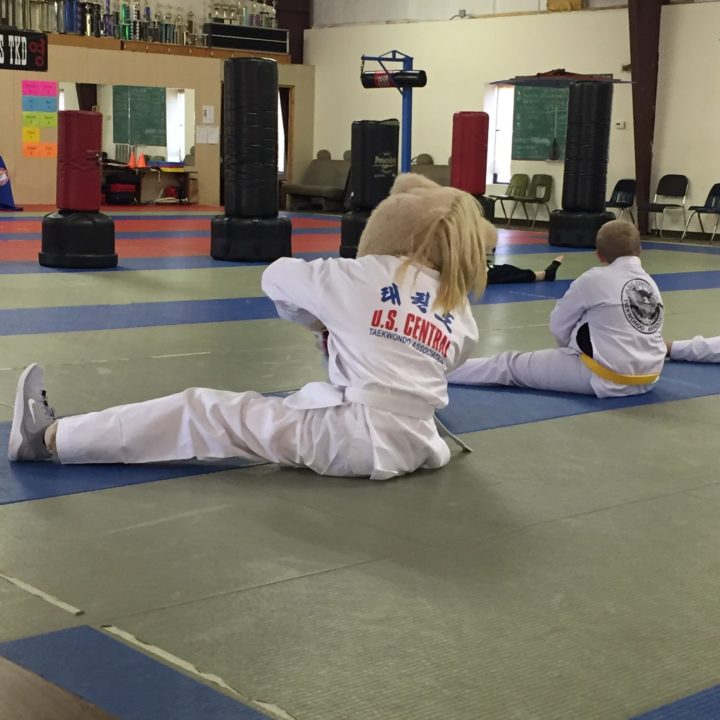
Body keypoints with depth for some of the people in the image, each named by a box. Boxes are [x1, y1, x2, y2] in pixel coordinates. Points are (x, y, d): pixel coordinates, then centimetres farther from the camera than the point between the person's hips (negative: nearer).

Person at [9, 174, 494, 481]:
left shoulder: (364, 277, 1)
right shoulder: (462, 318, 12)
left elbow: (277, 278, 15)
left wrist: (325, 319, 31)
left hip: (351, 434, -6)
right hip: (413, 447, 6)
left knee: (206, 414, -1)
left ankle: (49, 438, 4)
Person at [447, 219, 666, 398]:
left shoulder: (593, 280, -9)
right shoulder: (650, 282, 9)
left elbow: (559, 326, 2)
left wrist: (571, 348, 24)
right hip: (646, 377, 7)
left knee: (511, 364, 2)